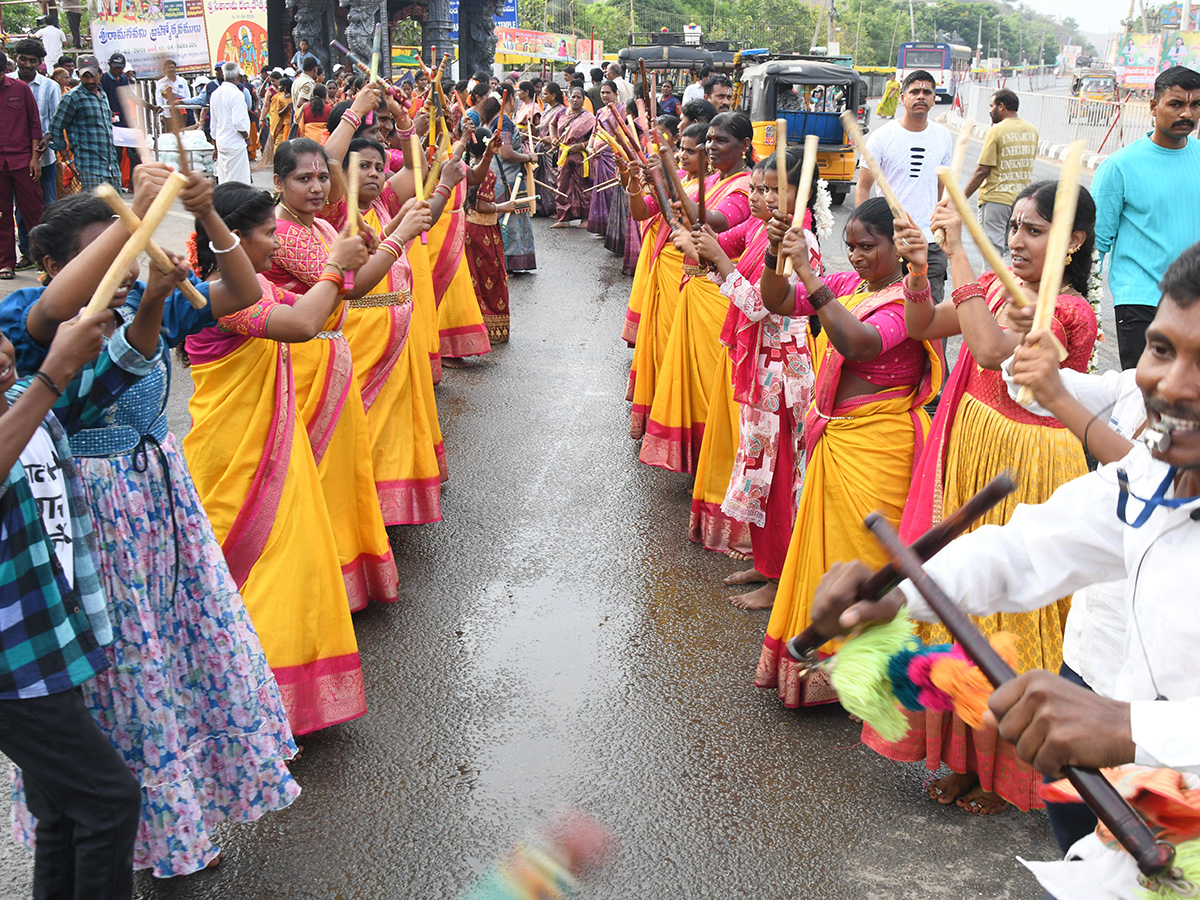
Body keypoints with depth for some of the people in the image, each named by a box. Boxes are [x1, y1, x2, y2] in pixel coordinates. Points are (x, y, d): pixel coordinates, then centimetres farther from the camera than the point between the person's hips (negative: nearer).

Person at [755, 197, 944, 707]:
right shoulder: (847, 285, 6)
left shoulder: (904, 301, -16)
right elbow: (778, 303, 7)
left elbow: (857, 342, -33)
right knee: (826, 545, 17)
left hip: (876, 446, -8)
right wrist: (775, 254, -11)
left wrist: (808, 273, -34)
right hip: (833, 438, 8)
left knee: (863, 551, 1)